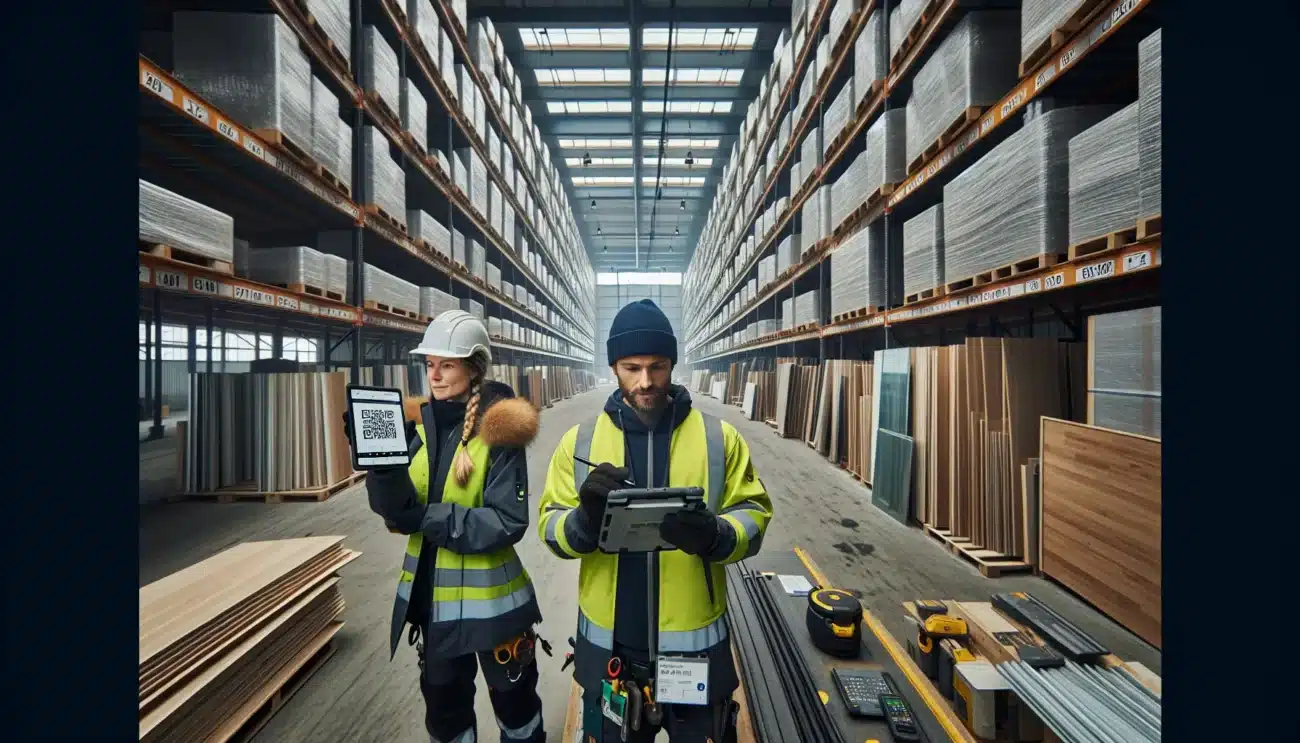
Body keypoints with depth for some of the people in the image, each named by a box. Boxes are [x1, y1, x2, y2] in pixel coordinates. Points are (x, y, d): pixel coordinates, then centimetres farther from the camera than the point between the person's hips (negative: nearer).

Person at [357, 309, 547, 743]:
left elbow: (507, 522, -21)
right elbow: (397, 510, -10)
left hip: (490, 597, -4)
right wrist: (380, 463, -28)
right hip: (431, 597, 5)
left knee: (514, 700, 19)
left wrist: (430, 519, -24)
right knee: (443, 705, 25)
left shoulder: (498, 431, -18)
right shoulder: (416, 423, -2)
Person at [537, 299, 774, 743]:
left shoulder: (719, 437, -6)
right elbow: (551, 527, -4)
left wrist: (716, 535, -27)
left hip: (696, 645, 0)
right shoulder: (580, 440, -3)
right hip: (609, 647, 1)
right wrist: (585, 518, -26)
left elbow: (753, 514, -5)